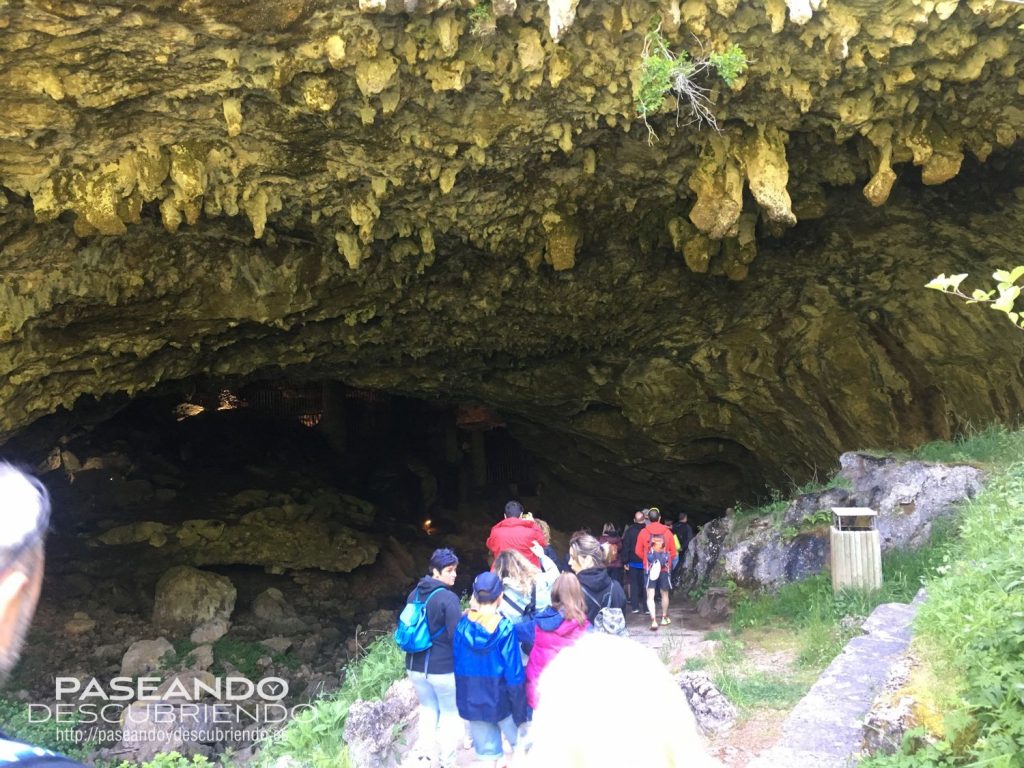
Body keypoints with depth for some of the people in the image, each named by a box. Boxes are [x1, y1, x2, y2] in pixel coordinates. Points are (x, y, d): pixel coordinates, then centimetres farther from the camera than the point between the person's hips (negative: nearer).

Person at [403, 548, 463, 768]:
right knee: (451, 713, 14)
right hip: (444, 667, -6)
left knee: (428, 708, 25)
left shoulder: (414, 594, 4)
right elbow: (457, 635, -20)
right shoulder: (448, 598, -19)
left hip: (415, 665, 6)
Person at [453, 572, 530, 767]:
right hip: (500, 700, -3)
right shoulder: (505, 629, -19)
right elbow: (514, 674, -17)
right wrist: (520, 710, -8)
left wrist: (464, 698, 13)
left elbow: (458, 667, 1)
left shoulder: (462, 625, -8)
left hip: (472, 701, 3)